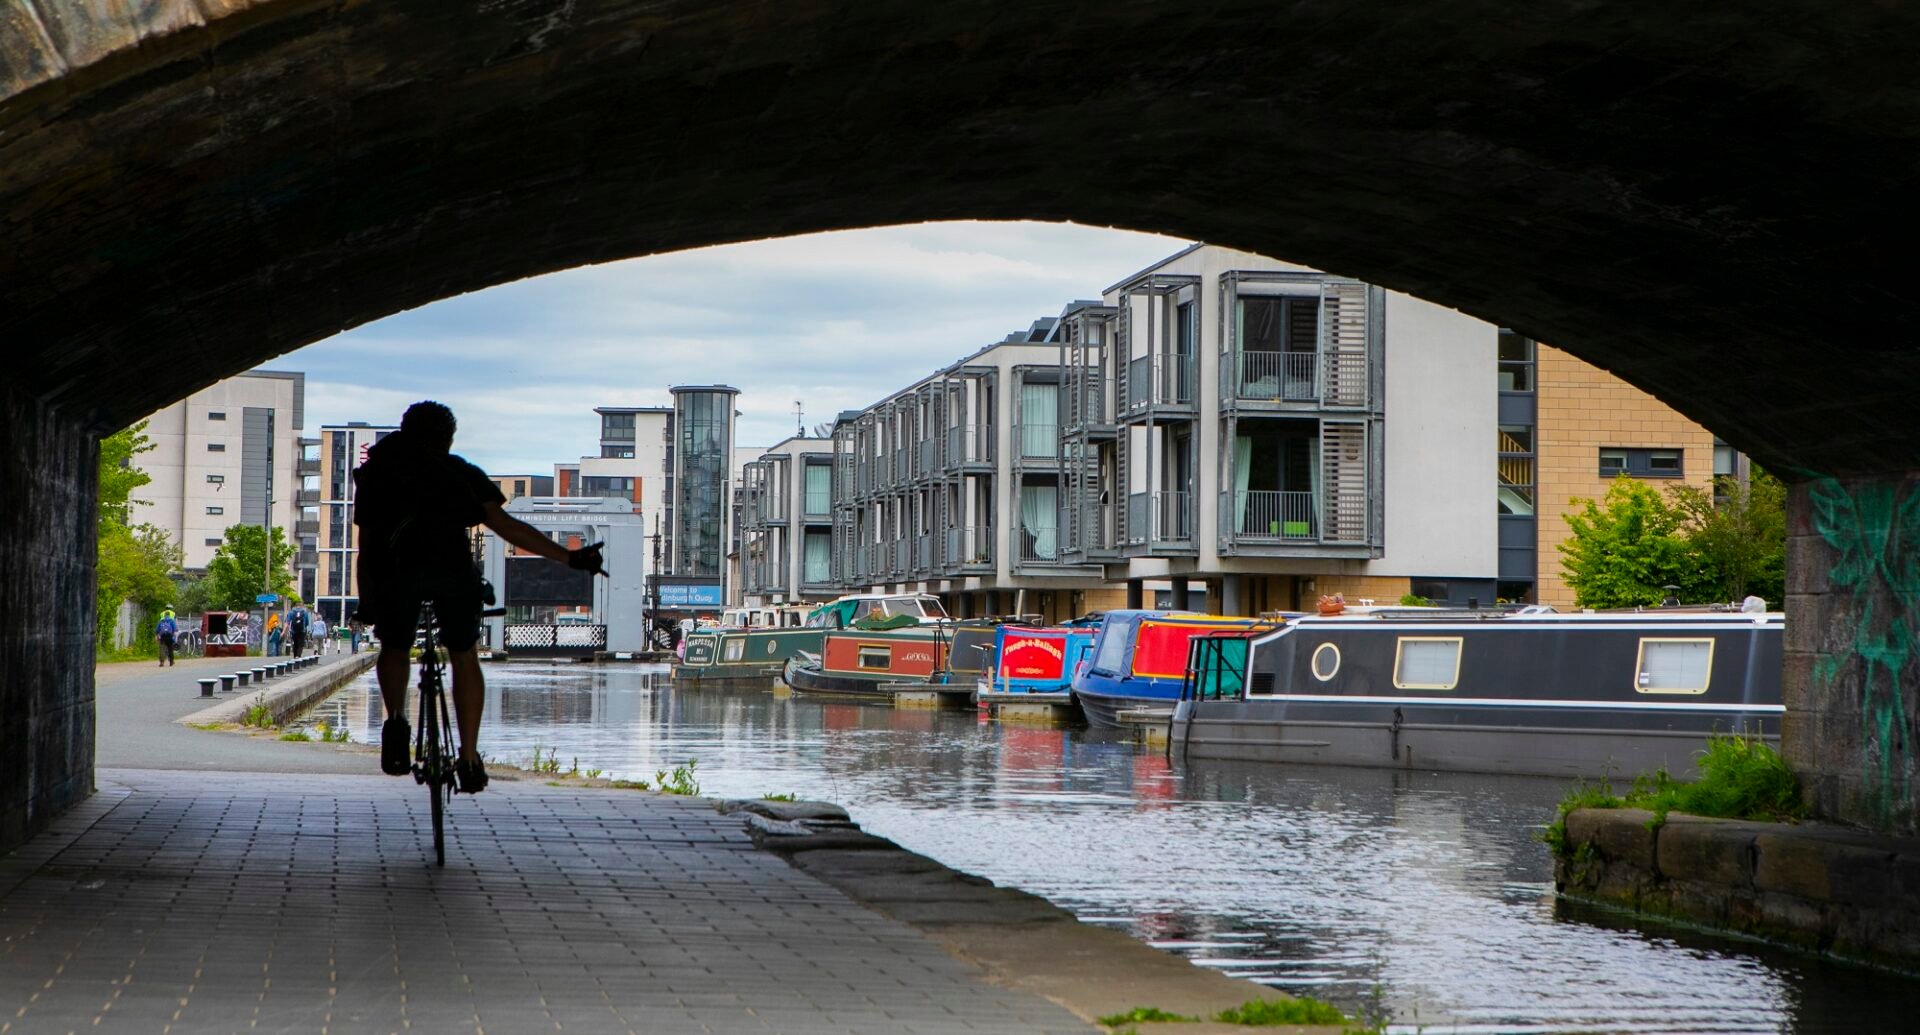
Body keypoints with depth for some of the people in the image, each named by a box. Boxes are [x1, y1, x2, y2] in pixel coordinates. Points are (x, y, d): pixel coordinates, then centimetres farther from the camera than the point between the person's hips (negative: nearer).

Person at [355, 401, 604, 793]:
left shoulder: (378, 469, 31)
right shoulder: (461, 472, 27)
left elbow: (367, 545, 27)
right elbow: (504, 525, 15)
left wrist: (367, 604, 34)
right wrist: (569, 558, 14)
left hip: (396, 565, 0)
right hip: (451, 565, 0)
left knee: (395, 647, 23)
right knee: (464, 657, 17)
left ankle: (396, 720, -4)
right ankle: (469, 758, 12)